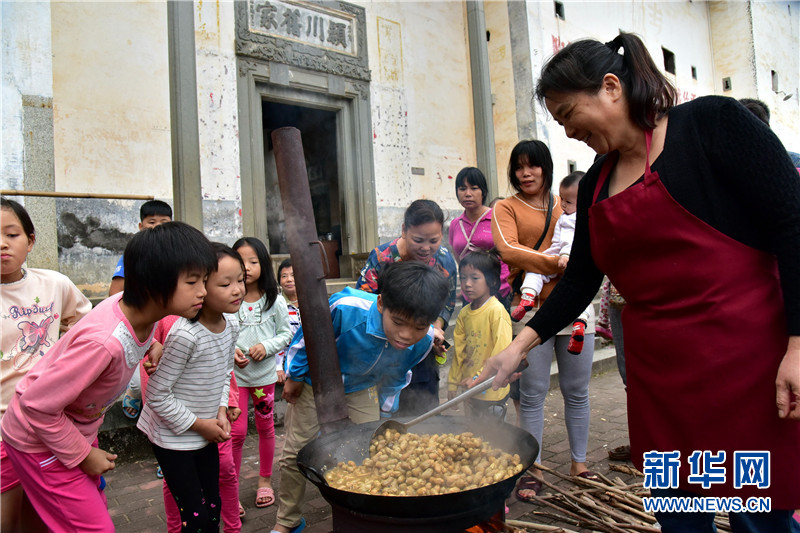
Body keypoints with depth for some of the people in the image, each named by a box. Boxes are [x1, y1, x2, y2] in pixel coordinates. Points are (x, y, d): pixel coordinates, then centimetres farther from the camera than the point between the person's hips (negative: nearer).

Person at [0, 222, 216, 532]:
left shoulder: (141, 308, -17)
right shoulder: (105, 341, -40)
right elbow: (37, 405, -28)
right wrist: (83, 455, -16)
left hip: (77, 426, 7)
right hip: (40, 439, -7)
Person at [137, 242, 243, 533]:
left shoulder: (231, 325, -5)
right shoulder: (185, 334, -28)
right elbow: (157, 394, -21)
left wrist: (221, 411, -2)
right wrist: (199, 424, -13)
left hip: (206, 433, 7)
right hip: (174, 437, -7)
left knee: (213, 510, 16)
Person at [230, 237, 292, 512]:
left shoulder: (273, 301, -4)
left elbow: (286, 333, 1)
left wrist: (266, 347, -13)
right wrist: (230, 350, -16)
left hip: (264, 373, 2)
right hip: (235, 374, -1)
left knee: (265, 427, 14)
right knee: (236, 432, -1)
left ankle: (265, 480, 33)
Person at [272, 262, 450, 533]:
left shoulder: (424, 340, -28)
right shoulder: (346, 308, -44)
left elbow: (393, 377, -4)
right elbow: (307, 335, -21)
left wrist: (384, 413, 9)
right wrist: (294, 377, -7)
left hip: (361, 389, 3)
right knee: (294, 455, 7)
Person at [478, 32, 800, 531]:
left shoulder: (713, 122, -6)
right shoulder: (596, 183, 10)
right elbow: (581, 279, 11)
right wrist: (521, 344, 3)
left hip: (748, 360, -5)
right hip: (660, 375, 6)